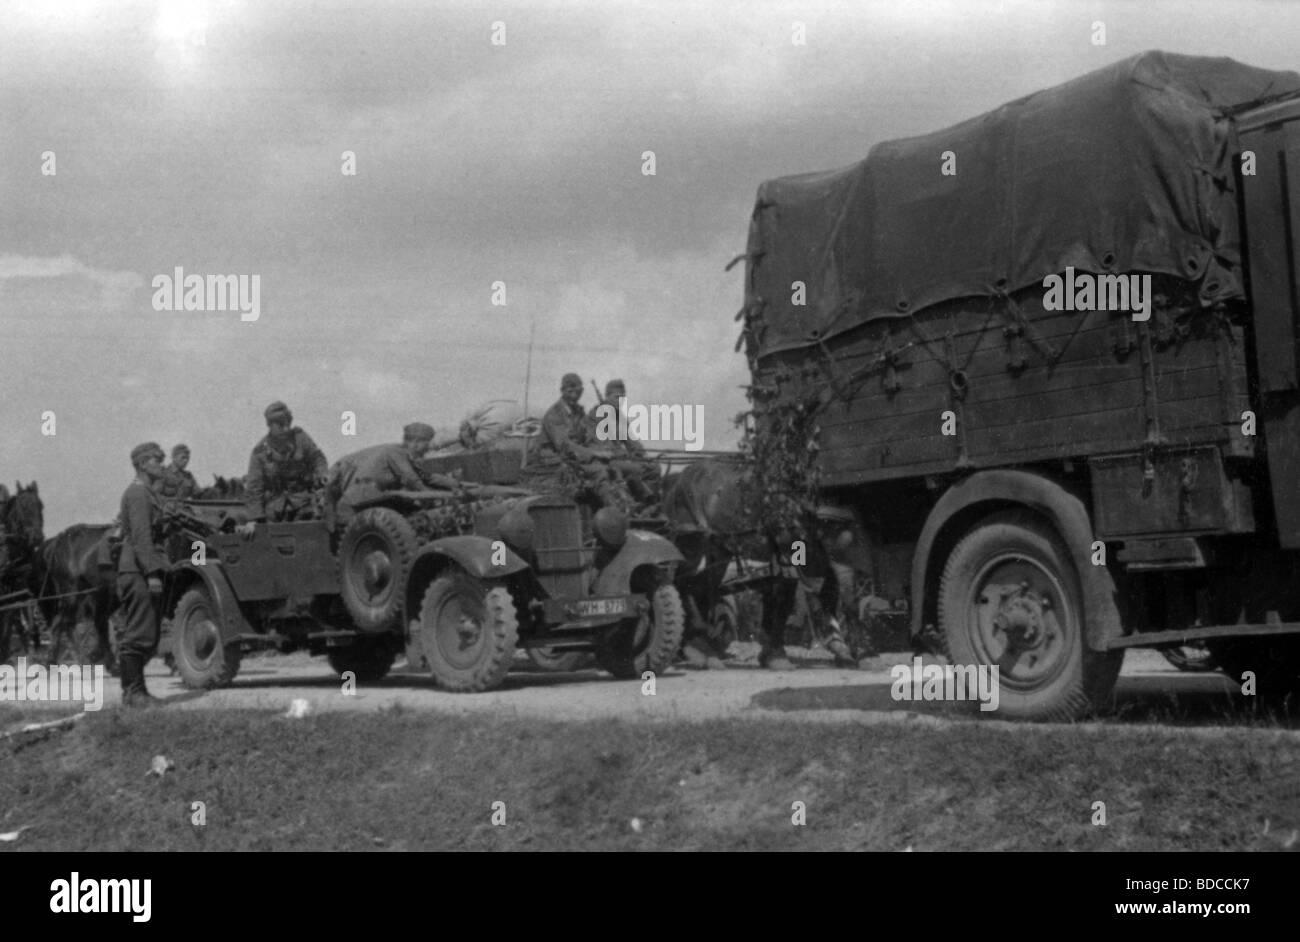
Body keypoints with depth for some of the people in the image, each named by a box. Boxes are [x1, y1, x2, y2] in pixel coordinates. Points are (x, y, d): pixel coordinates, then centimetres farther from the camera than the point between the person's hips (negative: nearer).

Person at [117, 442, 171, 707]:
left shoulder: (147, 493, 21)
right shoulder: (138, 493, -11)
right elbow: (141, 536, -19)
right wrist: (152, 573, -24)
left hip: (143, 574, 10)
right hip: (138, 572, -10)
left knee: (147, 636, 11)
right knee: (139, 635, -9)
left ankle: (135, 689, 15)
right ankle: (133, 691, -7)